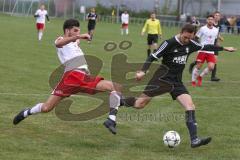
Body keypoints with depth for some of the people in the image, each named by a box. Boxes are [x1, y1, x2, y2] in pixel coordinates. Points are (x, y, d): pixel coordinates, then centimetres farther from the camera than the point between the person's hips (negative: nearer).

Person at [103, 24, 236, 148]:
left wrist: (224, 48, 27)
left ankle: (194, 140, -15)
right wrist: (143, 71, -27)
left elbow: (205, 47, 21)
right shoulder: (169, 43, -13)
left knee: (190, 105, -13)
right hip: (162, 79, -5)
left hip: (176, 82, 5)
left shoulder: (190, 44, 4)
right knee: (139, 104, -3)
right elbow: (153, 57, -15)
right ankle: (119, 100, 26)